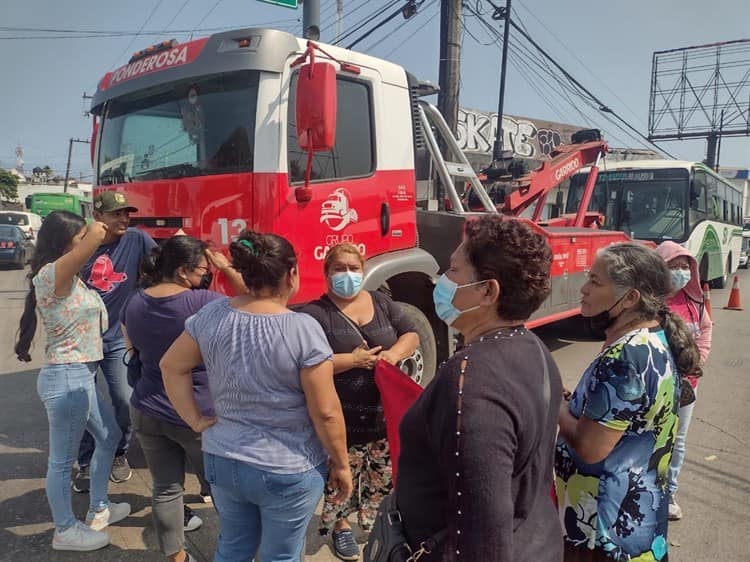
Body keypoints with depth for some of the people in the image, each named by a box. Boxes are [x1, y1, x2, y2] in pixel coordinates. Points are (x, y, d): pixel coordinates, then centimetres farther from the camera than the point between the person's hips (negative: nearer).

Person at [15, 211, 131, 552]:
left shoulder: (67, 277, 12)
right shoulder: (50, 274, -20)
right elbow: (95, 237, -33)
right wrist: (96, 230, -14)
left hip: (78, 375, 11)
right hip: (67, 377, -11)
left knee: (109, 436, 24)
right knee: (62, 459, 7)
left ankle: (98, 510, 38)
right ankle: (65, 531, 25)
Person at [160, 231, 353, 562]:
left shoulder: (212, 315, -8)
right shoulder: (304, 330, -23)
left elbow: (171, 366, 3)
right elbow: (326, 412, -18)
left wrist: (195, 420, 6)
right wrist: (340, 464, -5)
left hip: (222, 460, 5)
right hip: (288, 471, -4)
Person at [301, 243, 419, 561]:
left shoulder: (381, 302, 6)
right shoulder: (315, 313, -11)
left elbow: (411, 334, 7)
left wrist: (395, 353, -14)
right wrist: (352, 360, -23)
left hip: (385, 411, 5)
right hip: (343, 417, -4)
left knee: (384, 474, 18)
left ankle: (380, 522, 42)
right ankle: (341, 525, 36)